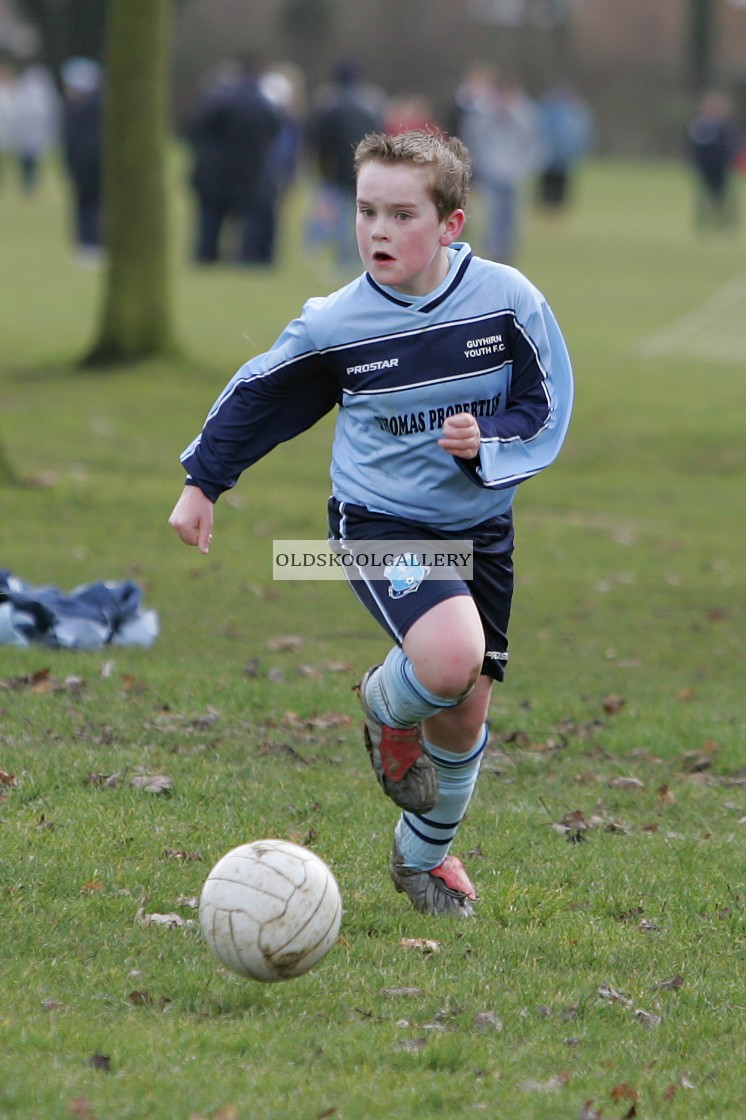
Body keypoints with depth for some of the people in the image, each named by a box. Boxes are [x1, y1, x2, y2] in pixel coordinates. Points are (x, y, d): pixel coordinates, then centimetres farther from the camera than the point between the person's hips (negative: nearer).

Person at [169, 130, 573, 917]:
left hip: (482, 527, 3)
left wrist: (486, 440, -23)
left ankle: (424, 855, 36)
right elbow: (257, 395, 5)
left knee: (466, 709, 10)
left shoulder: (507, 300, -11)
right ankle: (386, 708, 7)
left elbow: (546, 409, -3)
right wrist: (201, 483, 12)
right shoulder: (334, 324, -12)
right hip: (378, 522, -3)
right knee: (451, 657, -30)